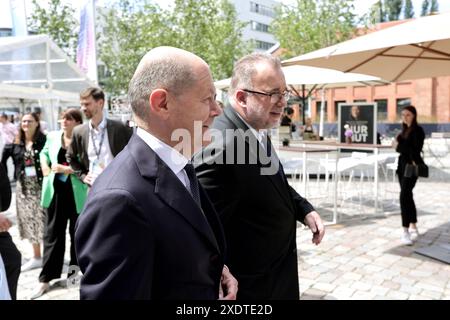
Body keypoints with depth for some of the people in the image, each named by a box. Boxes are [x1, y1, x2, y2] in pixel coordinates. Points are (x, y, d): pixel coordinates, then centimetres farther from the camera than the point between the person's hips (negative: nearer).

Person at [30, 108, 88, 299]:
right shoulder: (52, 136, 6)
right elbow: (44, 153, 22)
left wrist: (67, 169, -21)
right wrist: (45, 165, 4)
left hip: (77, 194, -3)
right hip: (56, 192, 4)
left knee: (77, 233, 12)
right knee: (52, 233, 6)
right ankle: (46, 279, 13)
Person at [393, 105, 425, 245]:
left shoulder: (417, 130, -11)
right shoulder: (405, 130, 13)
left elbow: (416, 151, -18)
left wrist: (399, 146, -14)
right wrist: (398, 145, -5)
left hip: (412, 166, -9)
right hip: (403, 164, 9)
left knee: (404, 196, -17)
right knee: (407, 196, 15)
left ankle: (406, 232, -14)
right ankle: (413, 227, 28)